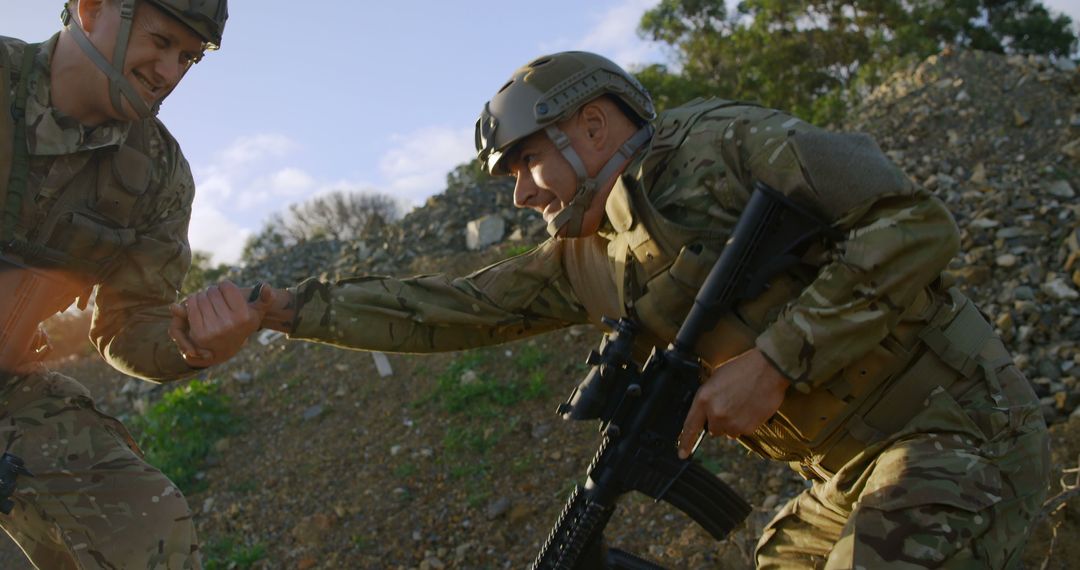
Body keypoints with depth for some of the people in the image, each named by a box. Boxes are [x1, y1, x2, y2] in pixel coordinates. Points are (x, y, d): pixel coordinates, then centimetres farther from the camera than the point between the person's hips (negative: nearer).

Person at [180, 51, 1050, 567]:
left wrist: (774, 358, -22)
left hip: (957, 434, -8)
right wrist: (276, 307, 7)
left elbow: (917, 222, -18)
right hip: (851, 476, 8)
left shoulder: (718, 143, -13)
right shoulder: (588, 262, 9)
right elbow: (442, 310, 9)